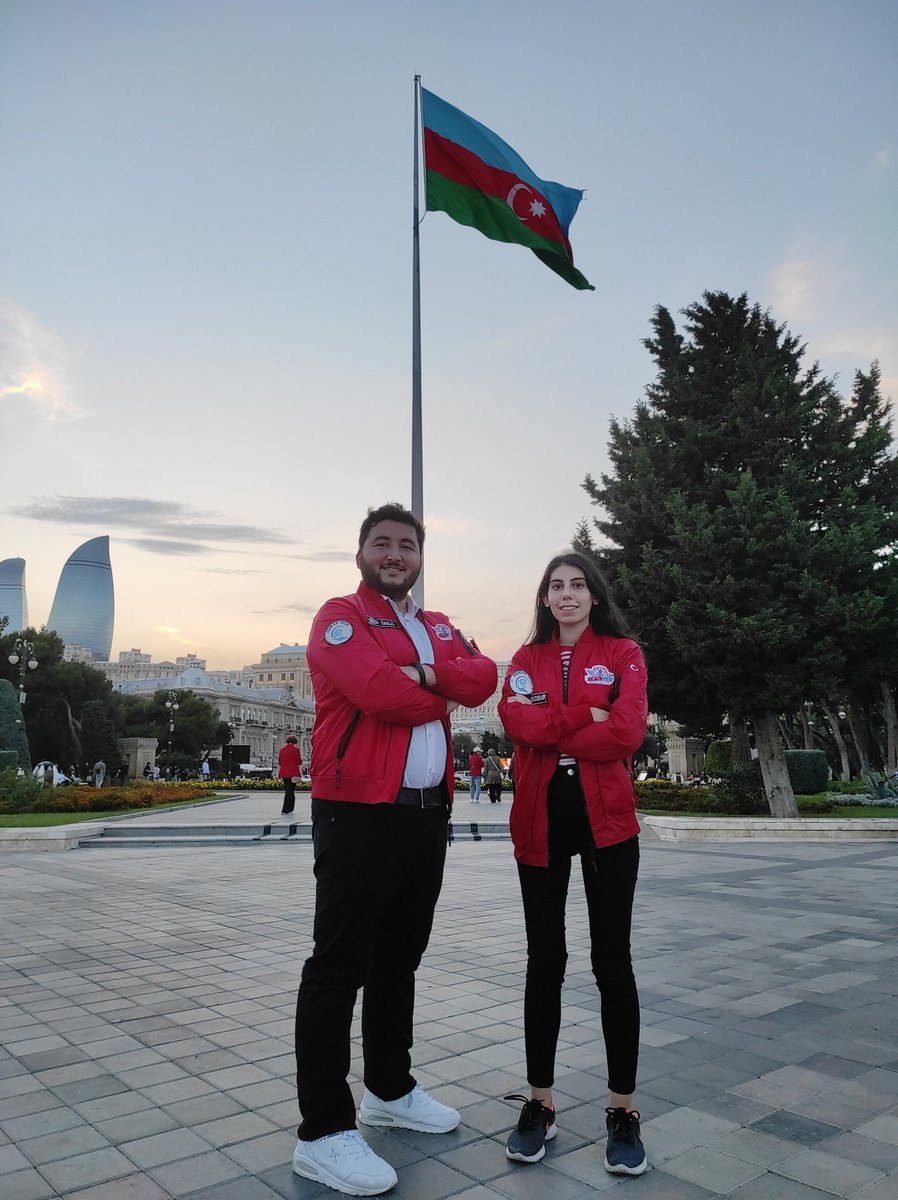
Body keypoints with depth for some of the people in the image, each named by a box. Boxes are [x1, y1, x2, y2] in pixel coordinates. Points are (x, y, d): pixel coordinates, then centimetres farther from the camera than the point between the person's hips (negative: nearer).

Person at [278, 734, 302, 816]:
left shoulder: (281, 749, 8)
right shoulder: (296, 749, -8)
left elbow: (279, 762, 13)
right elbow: (299, 762, -7)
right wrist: (301, 761, 13)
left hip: (284, 773, 6)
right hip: (292, 773, -6)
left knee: (288, 791, 17)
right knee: (290, 791, -2)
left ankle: (289, 809, 23)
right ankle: (285, 811, -6)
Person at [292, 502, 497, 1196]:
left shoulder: (438, 628, 17)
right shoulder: (340, 618, -4)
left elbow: (483, 677, -1)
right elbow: (380, 691, -21)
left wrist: (426, 672, -17)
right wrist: (446, 694, -5)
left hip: (428, 814, 7)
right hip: (359, 814, -7)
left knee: (400, 958, 19)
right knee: (339, 968, 1)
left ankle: (391, 1090, 36)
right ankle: (324, 1133, 13)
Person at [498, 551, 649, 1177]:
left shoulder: (624, 653, 3)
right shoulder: (526, 659, 9)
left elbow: (627, 731, -13)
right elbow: (519, 723, -10)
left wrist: (552, 732, -7)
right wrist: (588, 716, -13)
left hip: (607, 819, -2)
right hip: (540, 821, 2)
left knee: (612, 961, 5)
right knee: (545, 960, 10)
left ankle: (623, 1111, 21)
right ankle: (540, 1103, 24)